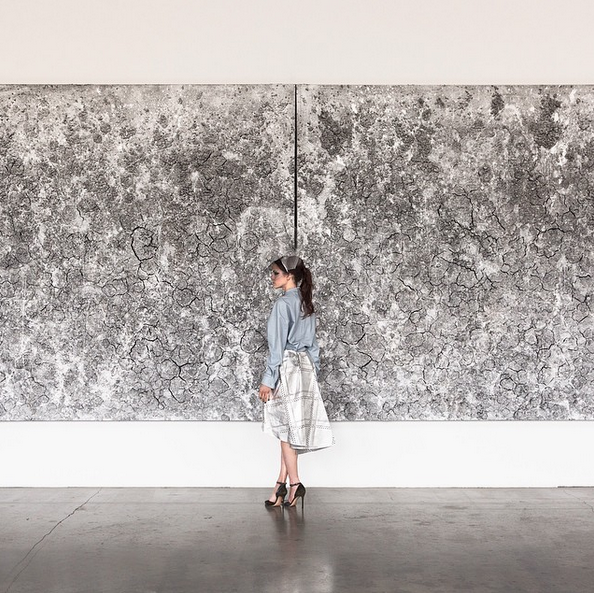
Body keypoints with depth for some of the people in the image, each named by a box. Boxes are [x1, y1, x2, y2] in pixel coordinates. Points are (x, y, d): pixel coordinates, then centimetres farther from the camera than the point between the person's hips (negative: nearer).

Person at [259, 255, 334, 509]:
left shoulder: (283, 303, -13)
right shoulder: (305, 303, 12)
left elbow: (277, 344, -15)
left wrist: (267, 380, -12)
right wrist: (313, 373, 20)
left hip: (287, 368, -8)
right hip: (305, 367, 8)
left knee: (286, 428, 1)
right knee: (290, 429, 10)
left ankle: (294, 484, 4)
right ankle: (282, 483, 13)